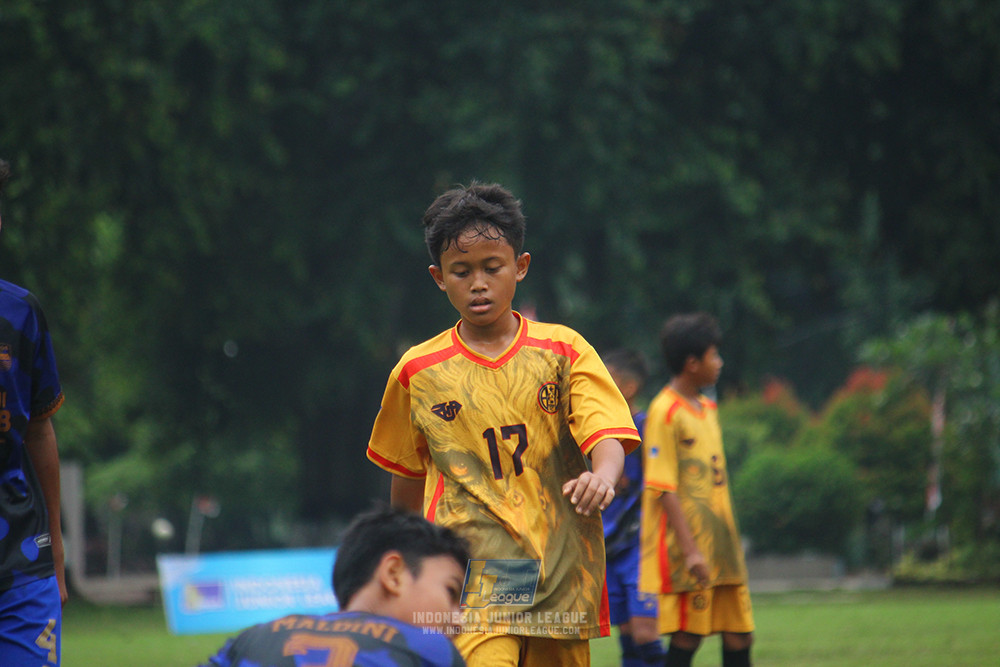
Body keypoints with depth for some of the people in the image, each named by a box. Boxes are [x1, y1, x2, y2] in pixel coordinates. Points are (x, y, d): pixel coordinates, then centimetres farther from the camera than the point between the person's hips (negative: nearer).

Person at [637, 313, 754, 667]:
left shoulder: (708, 409, 16)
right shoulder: (665, 412, -10)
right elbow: (664, 488, -15)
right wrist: (690, 550, -20)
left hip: (721, 547, 8)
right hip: (686, 548, -8)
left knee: (739, 635, 5)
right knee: (687, 636, -7)